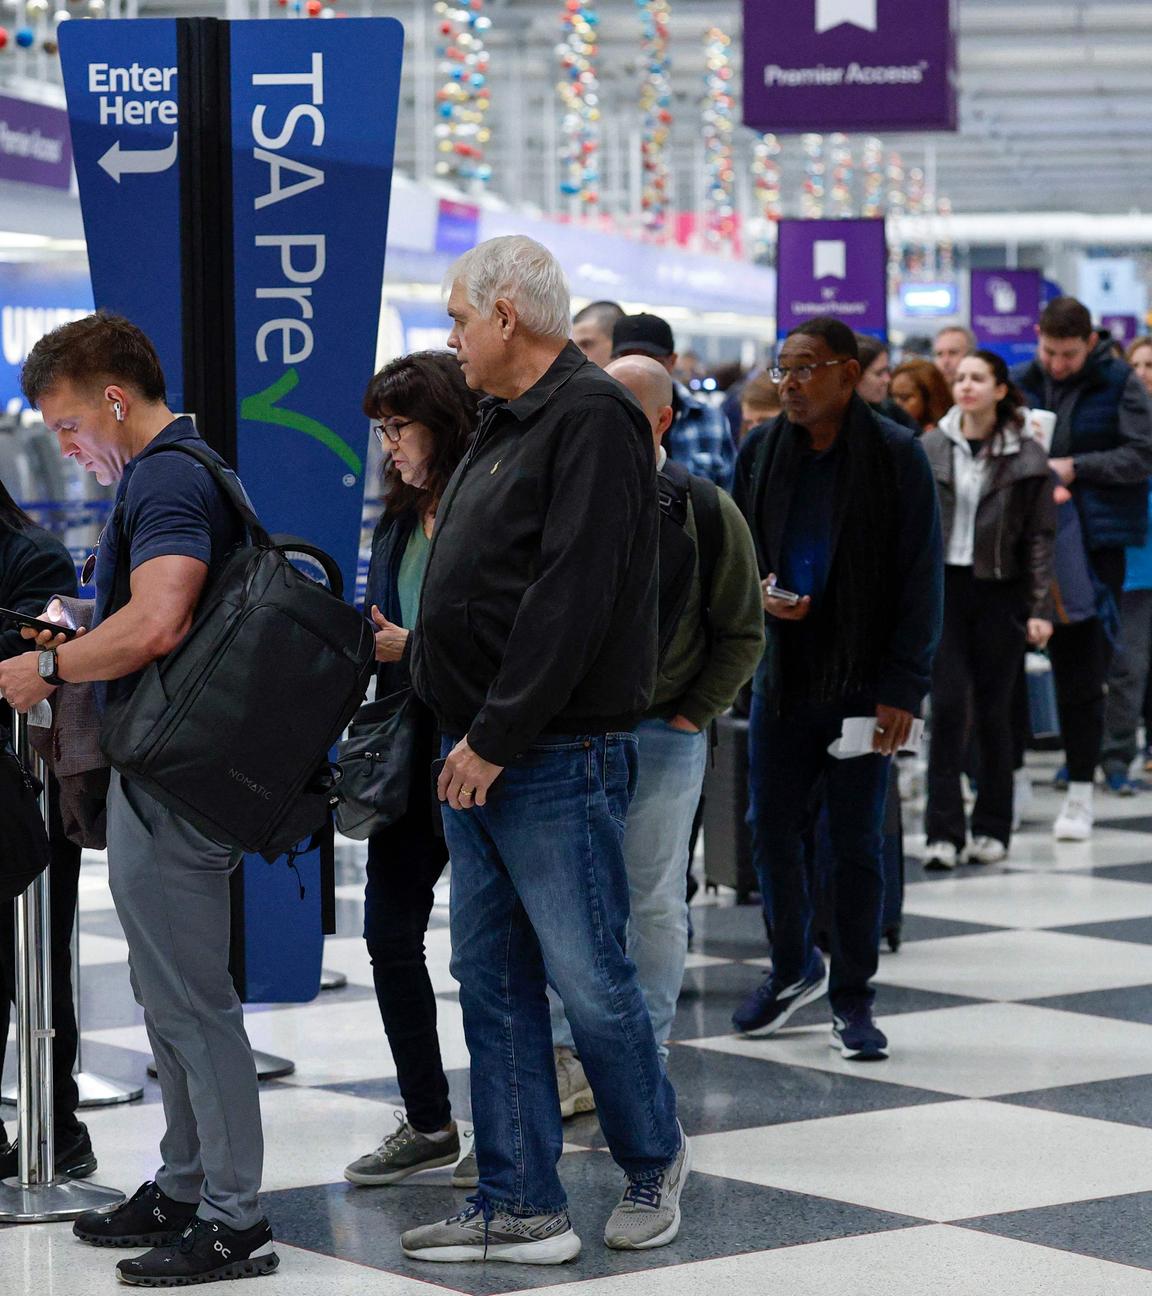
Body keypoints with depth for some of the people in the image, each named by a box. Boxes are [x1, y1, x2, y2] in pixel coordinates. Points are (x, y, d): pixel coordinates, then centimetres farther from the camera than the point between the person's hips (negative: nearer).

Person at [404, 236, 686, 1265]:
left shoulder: (592, 418, -13)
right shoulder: (506, 423, 18)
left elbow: (570, 599, -20)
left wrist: (497, 737, -20)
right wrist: (463, 734, 13)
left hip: (558, 757, -10)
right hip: (480, 756, 10)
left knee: (588, 978, -1)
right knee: (493, 980, 9)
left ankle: (654, 1160, 20)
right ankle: (520, 1207, 14)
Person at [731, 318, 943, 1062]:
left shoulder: (896, 456, -6)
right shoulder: (763, 451, 5)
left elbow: (921, 579, -6)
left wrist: (904, 687, -12)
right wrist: (758, 591, -7)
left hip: (862, 684, -4)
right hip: (782, 677, 4)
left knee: (859, 841, 3)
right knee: (772, 830, 8)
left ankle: (853, 998, 13)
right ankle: (794, 970, 29)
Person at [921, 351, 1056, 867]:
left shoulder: (1027, 457, -1)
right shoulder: (930, 450, 4)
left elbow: (1040, 535, 0)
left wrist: (1040, 609, -5)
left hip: (1001, 591, -1)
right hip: (942, 587, 1)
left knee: (993, 710, 4)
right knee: (948, 704, -7)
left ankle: (992, 828, 16)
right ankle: (944, 831, -5)